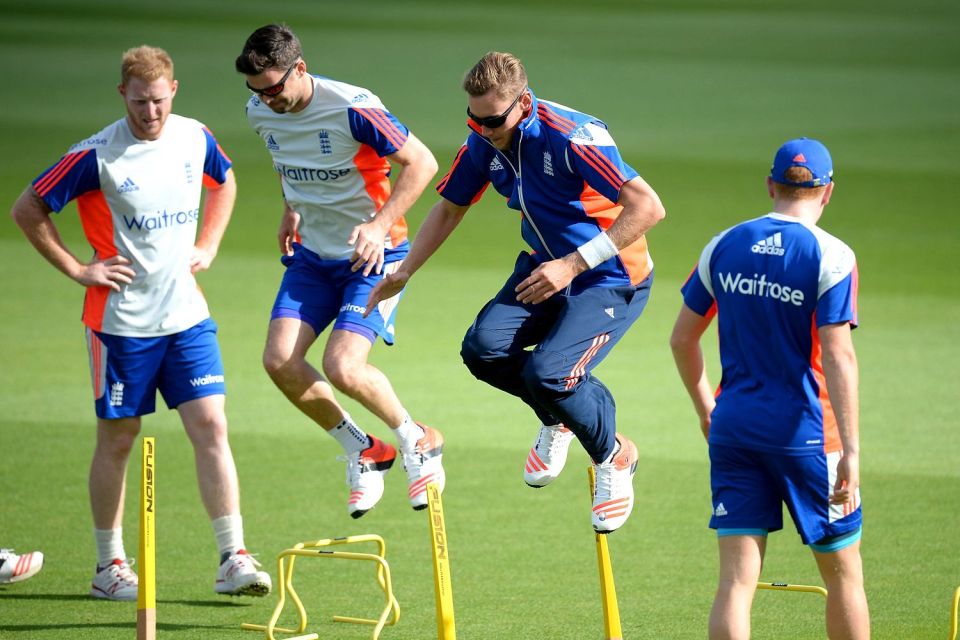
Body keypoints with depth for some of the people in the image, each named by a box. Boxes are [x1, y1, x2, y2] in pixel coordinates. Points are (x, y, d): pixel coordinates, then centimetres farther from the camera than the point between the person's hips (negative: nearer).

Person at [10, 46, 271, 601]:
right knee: (117, 438, 5)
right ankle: (110, 565, 16)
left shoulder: (196, 139, 2)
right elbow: (27, 209, -5)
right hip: (121, 321, -3)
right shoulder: (96, 156, -12)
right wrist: (77, 269, -6)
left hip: (187, 315, 3)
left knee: (211, 426, -6)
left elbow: (226, 184, 24)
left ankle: (234, 560, -6)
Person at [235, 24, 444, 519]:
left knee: (341, 368, -21)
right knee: (279, 360, -10)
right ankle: (362, 453, 10)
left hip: (372, 255, -7)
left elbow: (421, 162, -19)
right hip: (312, 255, 7)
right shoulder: (260, 113, -3)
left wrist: (380, 225, -26)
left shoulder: (351, 108, -24)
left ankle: (418, 444, 7)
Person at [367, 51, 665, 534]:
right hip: (546, 267, 7)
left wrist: (573, 265, -34)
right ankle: (557, 419, 15)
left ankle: (613, 457, 5)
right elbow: (449, 208, 15)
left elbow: (647, 208, -33)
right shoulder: (483, 143, -4)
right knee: (483, 349, -15)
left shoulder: (571, 137, -28)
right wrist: (404, 272, 7)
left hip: (612, 279, -7)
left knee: (547, 373, -25)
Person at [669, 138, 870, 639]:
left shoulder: (723, 247, 5)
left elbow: (682, 339, 11)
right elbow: (838, 356, -16)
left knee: (736, 580, 1)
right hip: (804, 432, -4)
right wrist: (851, 452, -17)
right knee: (843, 574, 11)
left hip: (733, 428, 4)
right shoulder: (831, 257, -9)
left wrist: (705, 409, 27)